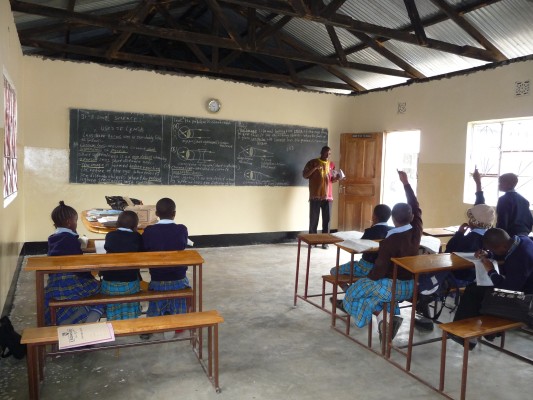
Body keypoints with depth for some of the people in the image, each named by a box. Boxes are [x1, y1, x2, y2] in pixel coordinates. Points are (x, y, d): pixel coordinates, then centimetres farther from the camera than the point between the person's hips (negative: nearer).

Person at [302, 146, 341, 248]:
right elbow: (304, 175, -4)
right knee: (314, 219, 1)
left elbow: (332, 179, 19)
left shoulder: (331, 164, 13)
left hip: (328, 196, 3)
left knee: (327, 219, 3)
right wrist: (315, 168, -17)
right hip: (315, 196, -3)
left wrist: (337, 177, -4)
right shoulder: (312, 162, 1)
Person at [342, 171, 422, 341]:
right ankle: (392, 315, 7)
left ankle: (381, 315, -8)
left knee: (354, 292, 10)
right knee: (375, 289, 32)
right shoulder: (416, 231, -8)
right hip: (410, 286, 7)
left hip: (392, 286, -7)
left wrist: (369, 277, 2)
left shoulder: (389, 241, -24)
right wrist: (406, 183, 9)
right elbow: (416, 208, 6)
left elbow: (380, 269, -19)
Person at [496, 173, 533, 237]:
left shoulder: (503, 199, -11)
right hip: (523, 236, 8)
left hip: (510, 236, -8)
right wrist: (525, 232, 20)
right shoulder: (524, 200, 14)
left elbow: (501, 222, -16)